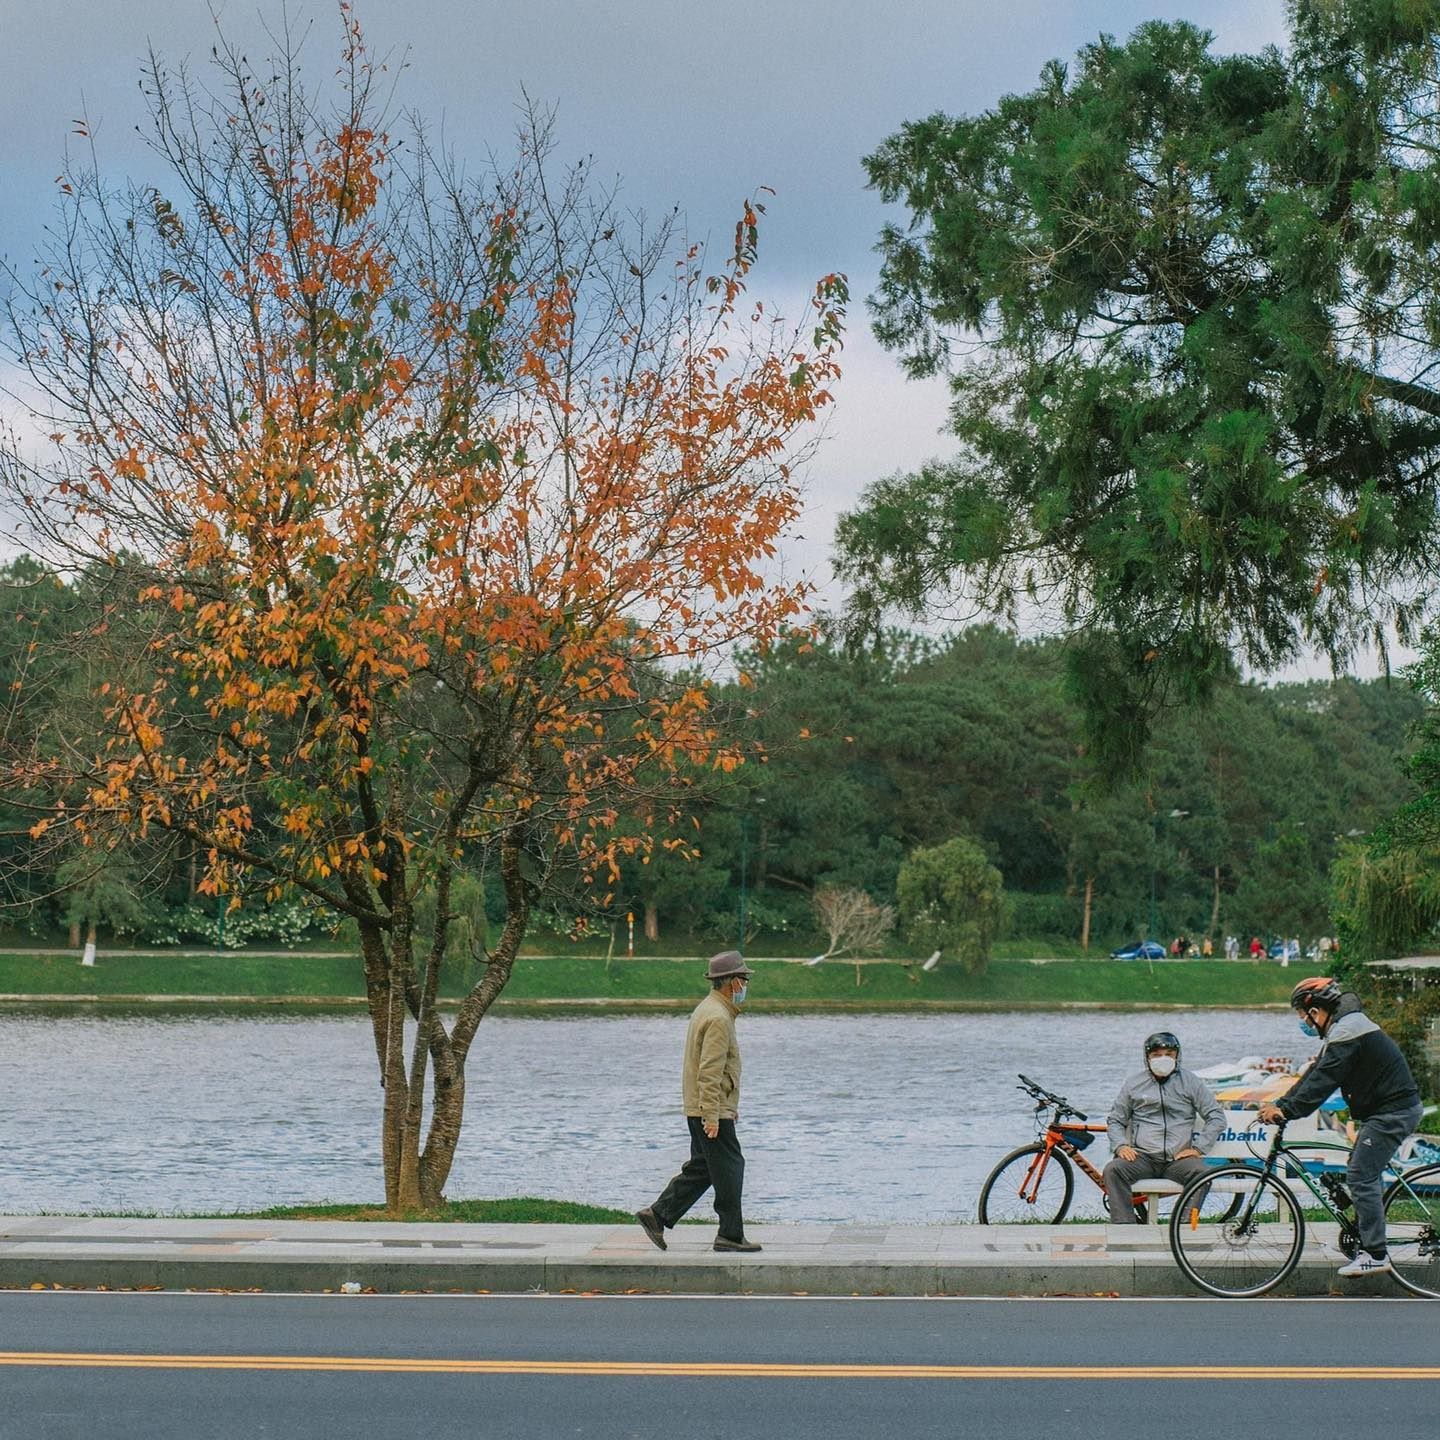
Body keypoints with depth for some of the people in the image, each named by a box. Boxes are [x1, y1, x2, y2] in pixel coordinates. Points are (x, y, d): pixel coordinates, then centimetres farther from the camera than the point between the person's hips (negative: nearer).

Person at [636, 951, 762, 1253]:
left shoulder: (707, 1009, 15)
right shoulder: (718, 1018, -19)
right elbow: (710, 1072, -24)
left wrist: (728, 1105, 27)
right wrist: (712, 1116, -24)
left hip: (701, 1110, 10)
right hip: (713, 1111, -10)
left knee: (700, 1169, 14)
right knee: (729, 1170, -3)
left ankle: (657, 1215, 12)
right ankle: (730, 1235, 3)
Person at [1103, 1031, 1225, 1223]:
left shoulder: (1190, 1082, 10)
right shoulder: (1134, 1084, 13)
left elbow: (1216, 1117, 8)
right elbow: (1115, 1119, 17)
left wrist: (1198, 1148, -4)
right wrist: (1120, 1146, -3)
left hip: (1179, 1157, -1)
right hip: (1142, 1156, 1)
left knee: (1200, 1173, -32)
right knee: (1113, 1170, -28)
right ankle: (1124, 1227, -31)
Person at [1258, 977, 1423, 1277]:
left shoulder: (1347, 1033, -18)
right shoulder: (1341, 1029, 16)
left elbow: (1322, 1082, -25)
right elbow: (1315, 1074, 14)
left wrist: (1286, 1109, -24)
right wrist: (1279, 1104, 6)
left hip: (1392, 1111, -11)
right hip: (1385, 1109, 11)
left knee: (1361, 1177, -10)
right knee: (1363, 1176, 15)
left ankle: (1375, 1255, -9)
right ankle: (1368, 1244, 19)